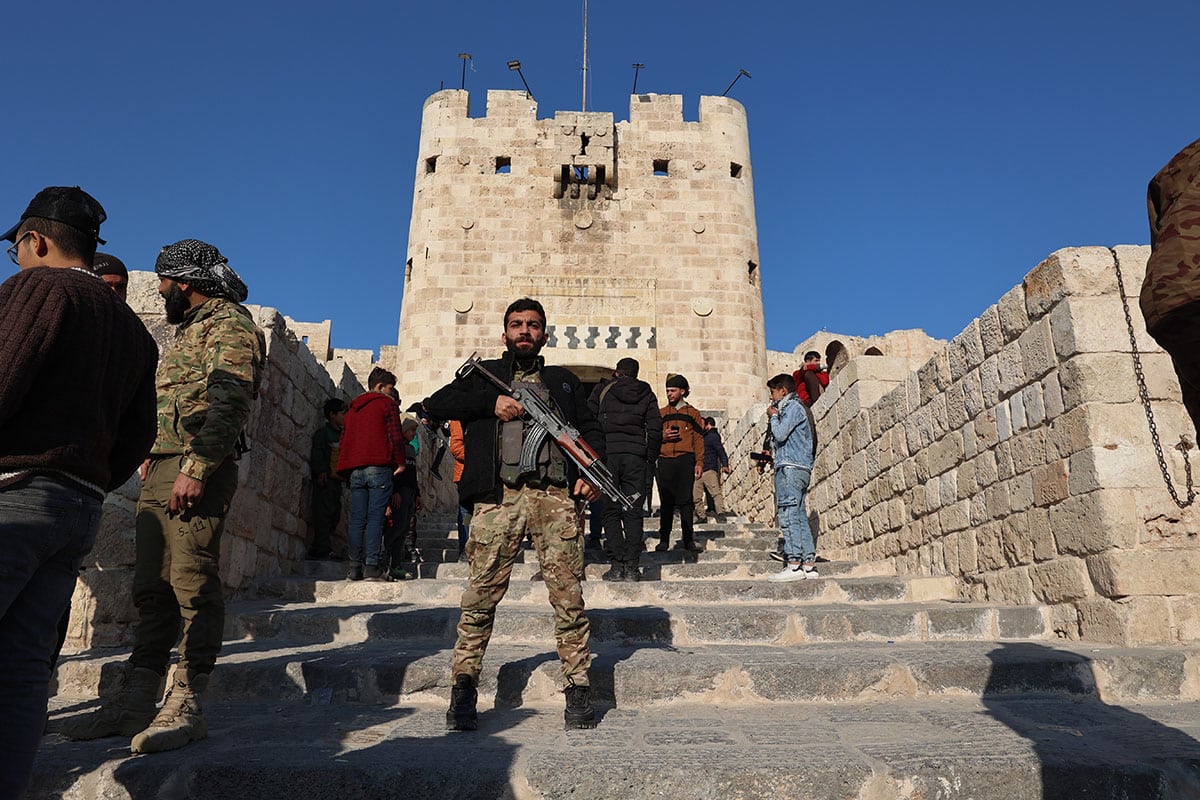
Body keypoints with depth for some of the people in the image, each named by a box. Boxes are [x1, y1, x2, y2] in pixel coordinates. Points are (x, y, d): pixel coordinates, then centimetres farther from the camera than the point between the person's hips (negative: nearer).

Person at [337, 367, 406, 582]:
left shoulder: (353, 407, 22)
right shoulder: (387, 404, 2)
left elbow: (344, 439, 21)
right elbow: (395, 436, -7)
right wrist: (401, 462, 1)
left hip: (355, 469, 6)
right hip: (378, 467, -6)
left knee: (357, 520, 5)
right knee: (375, 518, -6)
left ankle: (355, 568, 4)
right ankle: (371, 566, -10)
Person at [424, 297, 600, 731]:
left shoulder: (564, 381, 25)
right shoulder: (484, 374, 22)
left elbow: (590, 430, 18)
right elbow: (436, 404, 10)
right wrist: (493, 402, -2)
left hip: (556, 495, 1)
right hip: (499, 495, -1)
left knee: (568, 595, -2)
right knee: (482, 593, -3)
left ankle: (577, 690, 6)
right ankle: (463, 689, 7)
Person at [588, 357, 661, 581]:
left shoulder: (602, 390, 9)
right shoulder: (647, 395, 12)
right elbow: (655, 427, 5)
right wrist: (650, 456, 12)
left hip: (607, 453, -1)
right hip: (636, 455, 1)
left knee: (610, 511, 3)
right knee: (634, 512, 4)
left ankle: (617, 564, -3)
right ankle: (632, 566, 1)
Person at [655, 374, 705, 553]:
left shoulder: (693, 413, 12)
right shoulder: (661, 413, 16)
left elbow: (699, 439, 7)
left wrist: (699, 462, -2)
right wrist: (663, 436, -6)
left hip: (685, 460, -1)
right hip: (665, 460, 1)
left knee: (686, 500, -2)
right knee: (666, 501, 1)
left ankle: (688, 540, 2)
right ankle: (664, 540, 5)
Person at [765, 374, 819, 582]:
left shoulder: (793, 407, -4)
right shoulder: (789, 408, 25)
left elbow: (780, 434, -14)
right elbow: (777, 437, 22)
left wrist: (773, 416, 1)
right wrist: (772, 420, 12)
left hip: (791, 468, -10)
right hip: (798, 469, 10)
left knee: (788, 515, -12)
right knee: (799, 517, 6)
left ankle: (794, 565, -15)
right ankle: (809, 566, 6)